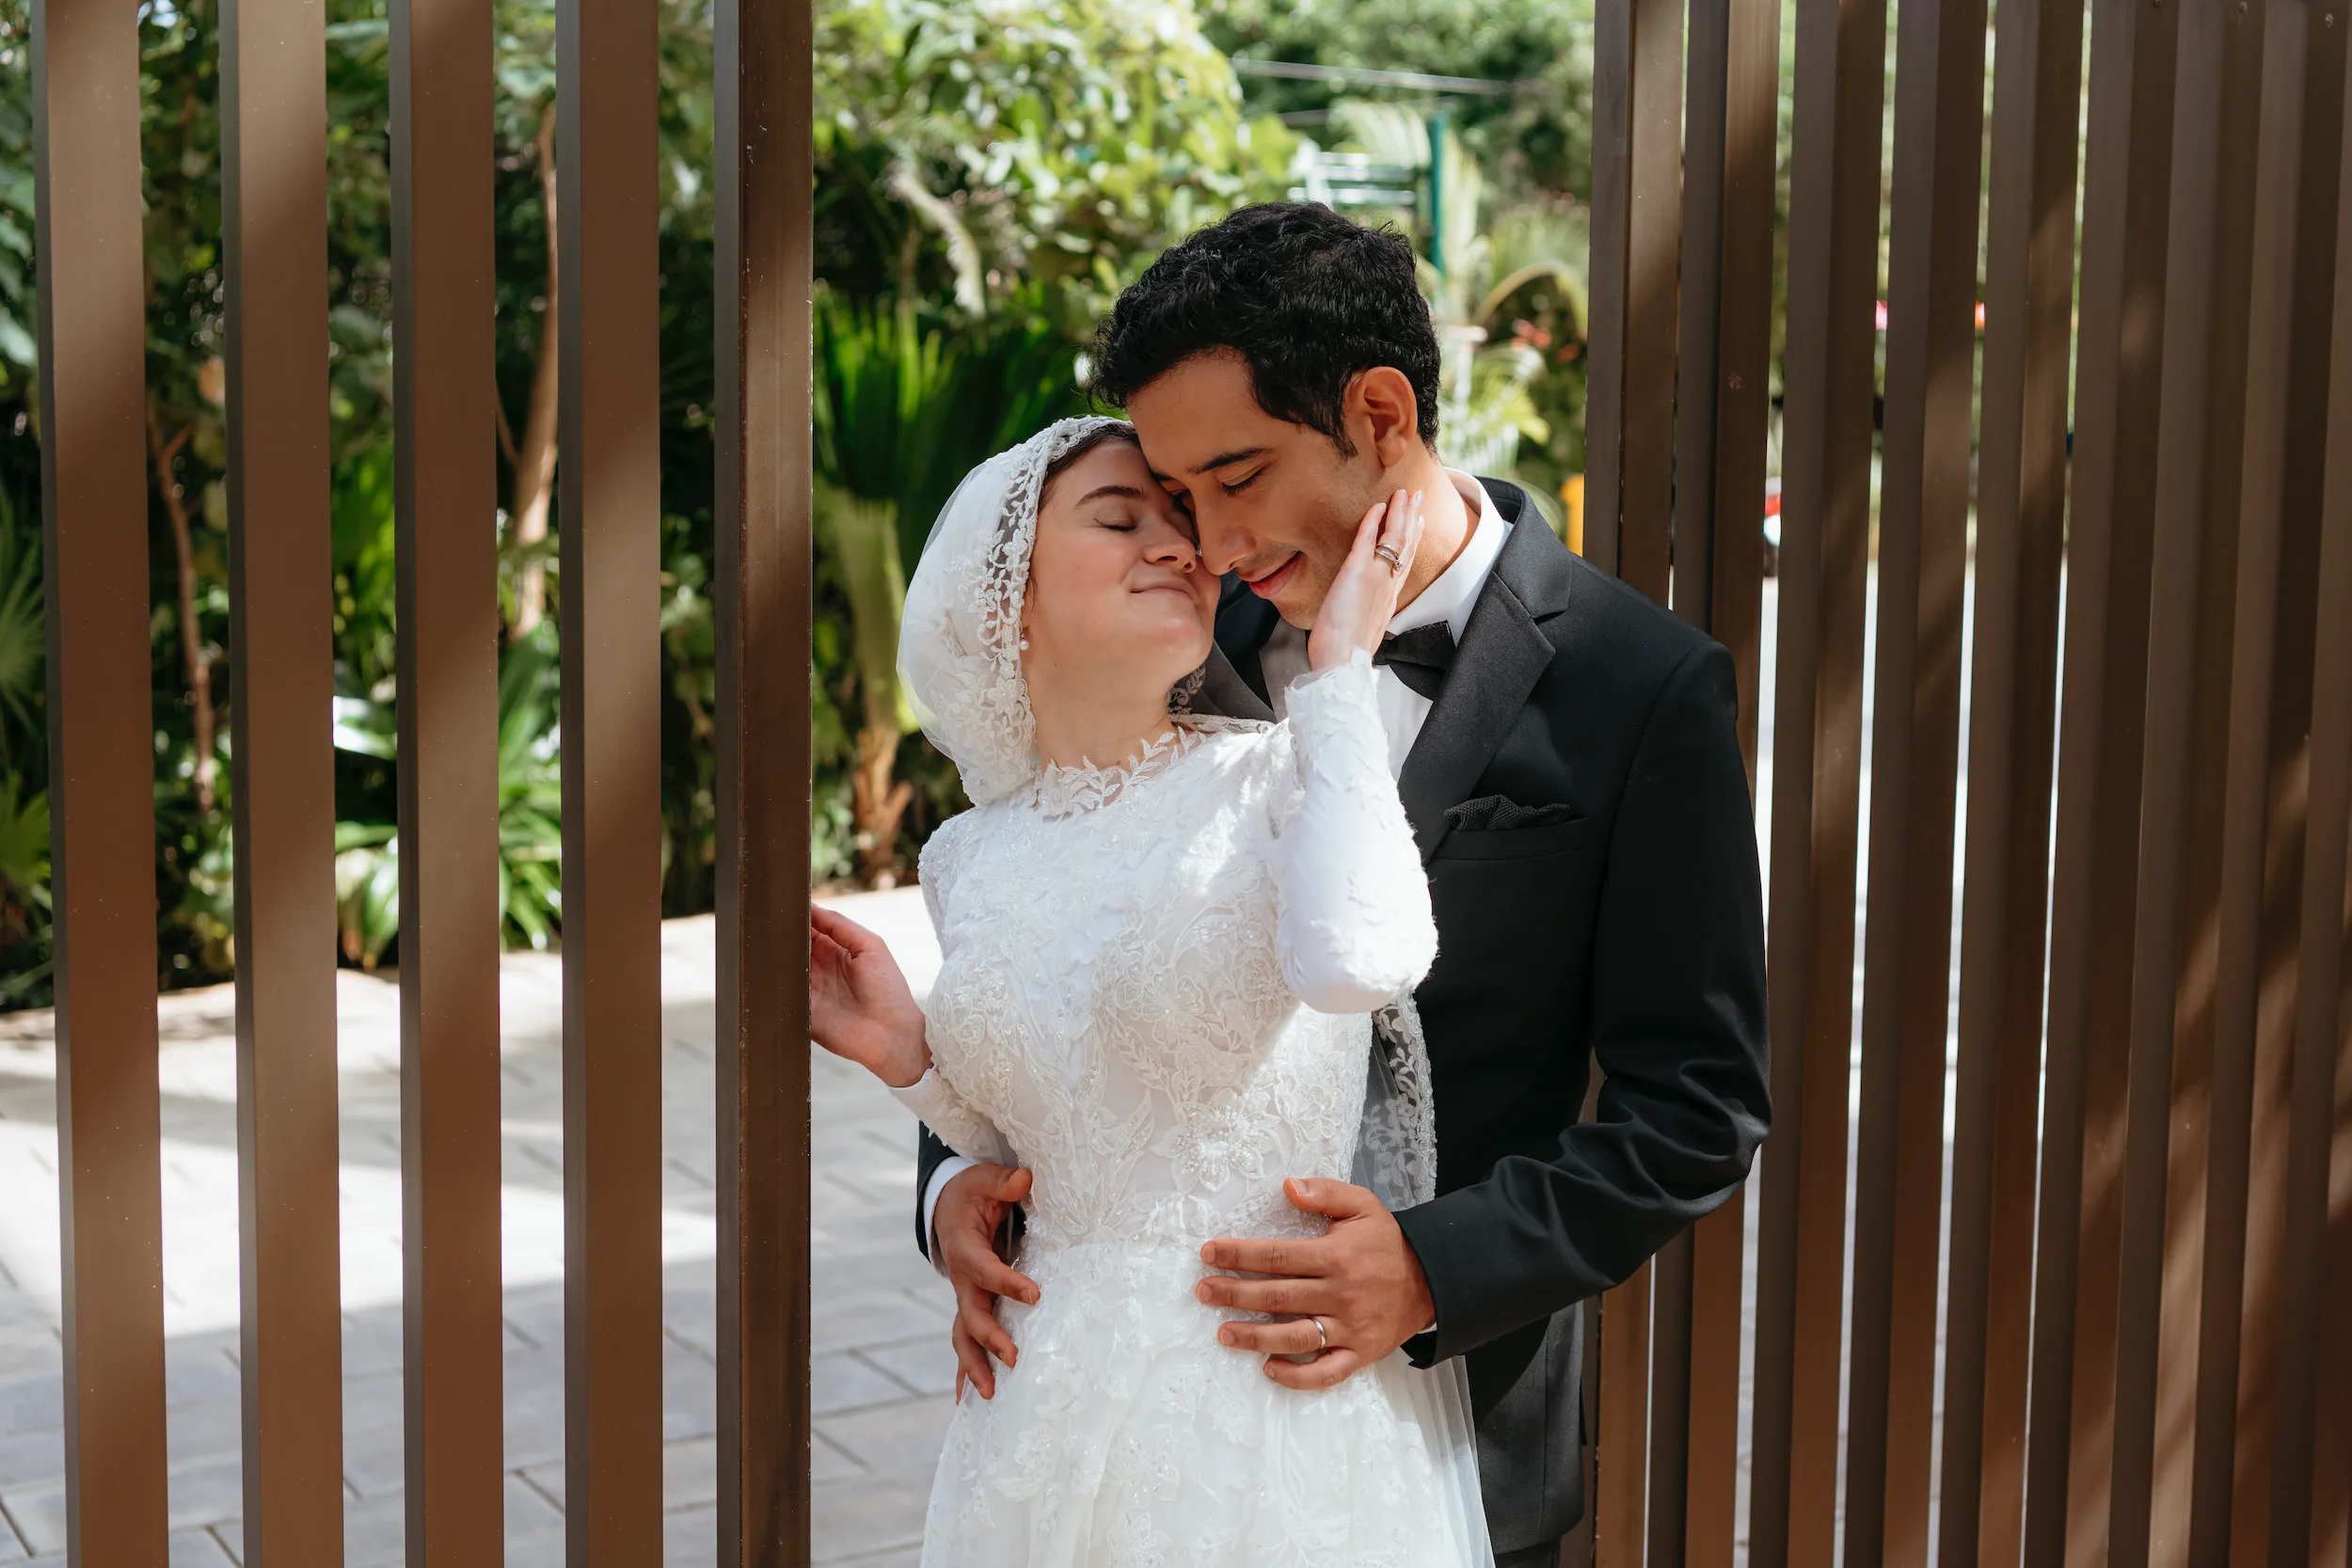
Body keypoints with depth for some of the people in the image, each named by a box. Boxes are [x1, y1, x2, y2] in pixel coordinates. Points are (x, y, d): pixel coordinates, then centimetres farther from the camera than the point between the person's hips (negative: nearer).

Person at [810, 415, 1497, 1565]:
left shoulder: (1281, 782, -9)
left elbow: (1357, 958, -34)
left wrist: (1338, 668, -22)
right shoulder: (970, 861, 6)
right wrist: (909, 1056, 0)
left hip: (1286, 1391, -4)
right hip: (1057, 1411, 5)